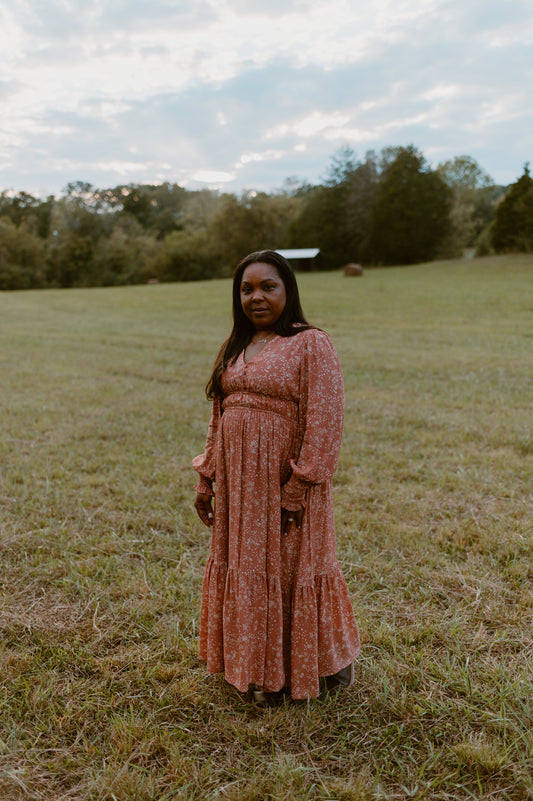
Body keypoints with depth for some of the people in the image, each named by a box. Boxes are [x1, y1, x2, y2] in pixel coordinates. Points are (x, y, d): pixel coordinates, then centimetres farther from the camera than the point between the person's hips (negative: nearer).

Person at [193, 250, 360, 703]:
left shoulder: (311, 344, -9)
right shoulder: (234, 348, 12)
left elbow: (324, 421, -15)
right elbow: (219, 419, 14)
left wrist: (299, 489, -19)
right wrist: (206, 479, 11)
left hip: (285, 482, -6)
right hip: (238, 482, 7)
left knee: (291, 570, 6)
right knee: (245, 570, 15)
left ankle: (328, 663, 32)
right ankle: (262, 669, 37)